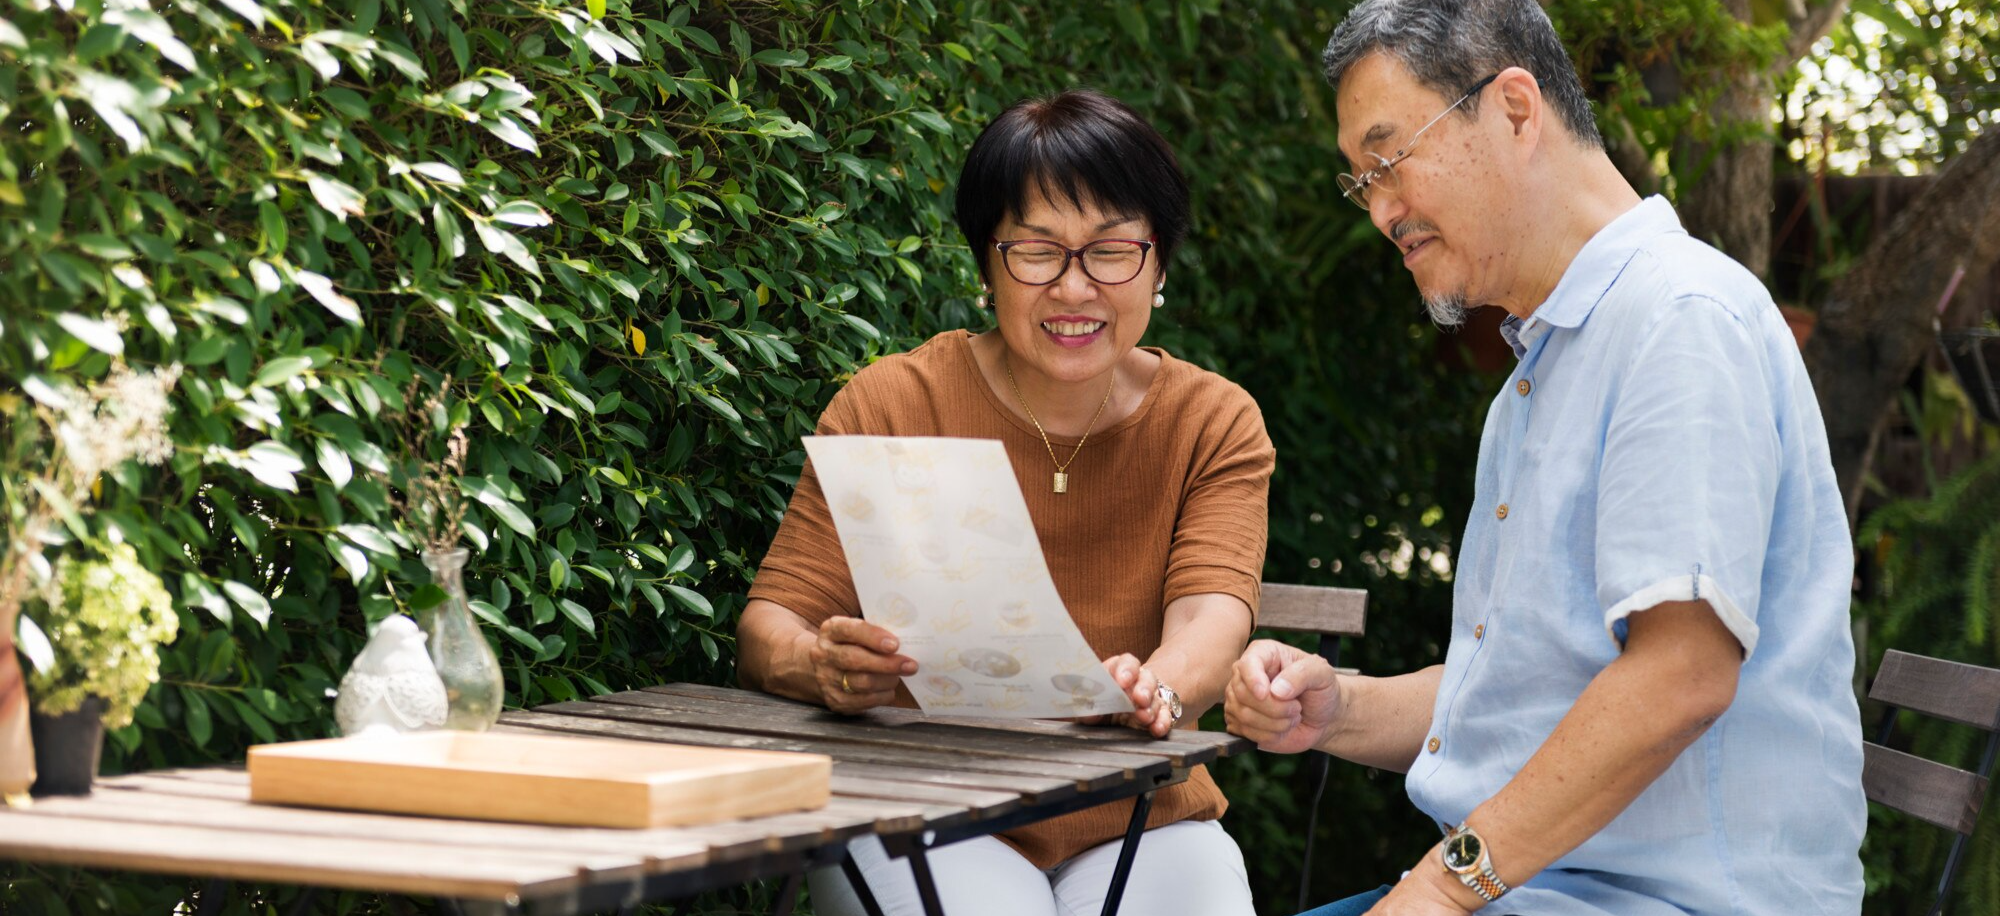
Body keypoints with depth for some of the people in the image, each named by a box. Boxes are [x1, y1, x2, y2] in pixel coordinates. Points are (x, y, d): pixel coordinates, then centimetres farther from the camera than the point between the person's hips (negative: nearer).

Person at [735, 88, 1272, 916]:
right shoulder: (892, 405, -2)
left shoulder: (1215, 424, 3)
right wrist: (823, 665, -33)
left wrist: (1162, 688, -39)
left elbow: (1212, 609, -14)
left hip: (1137, 821, 2)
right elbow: (768, 627, -7)